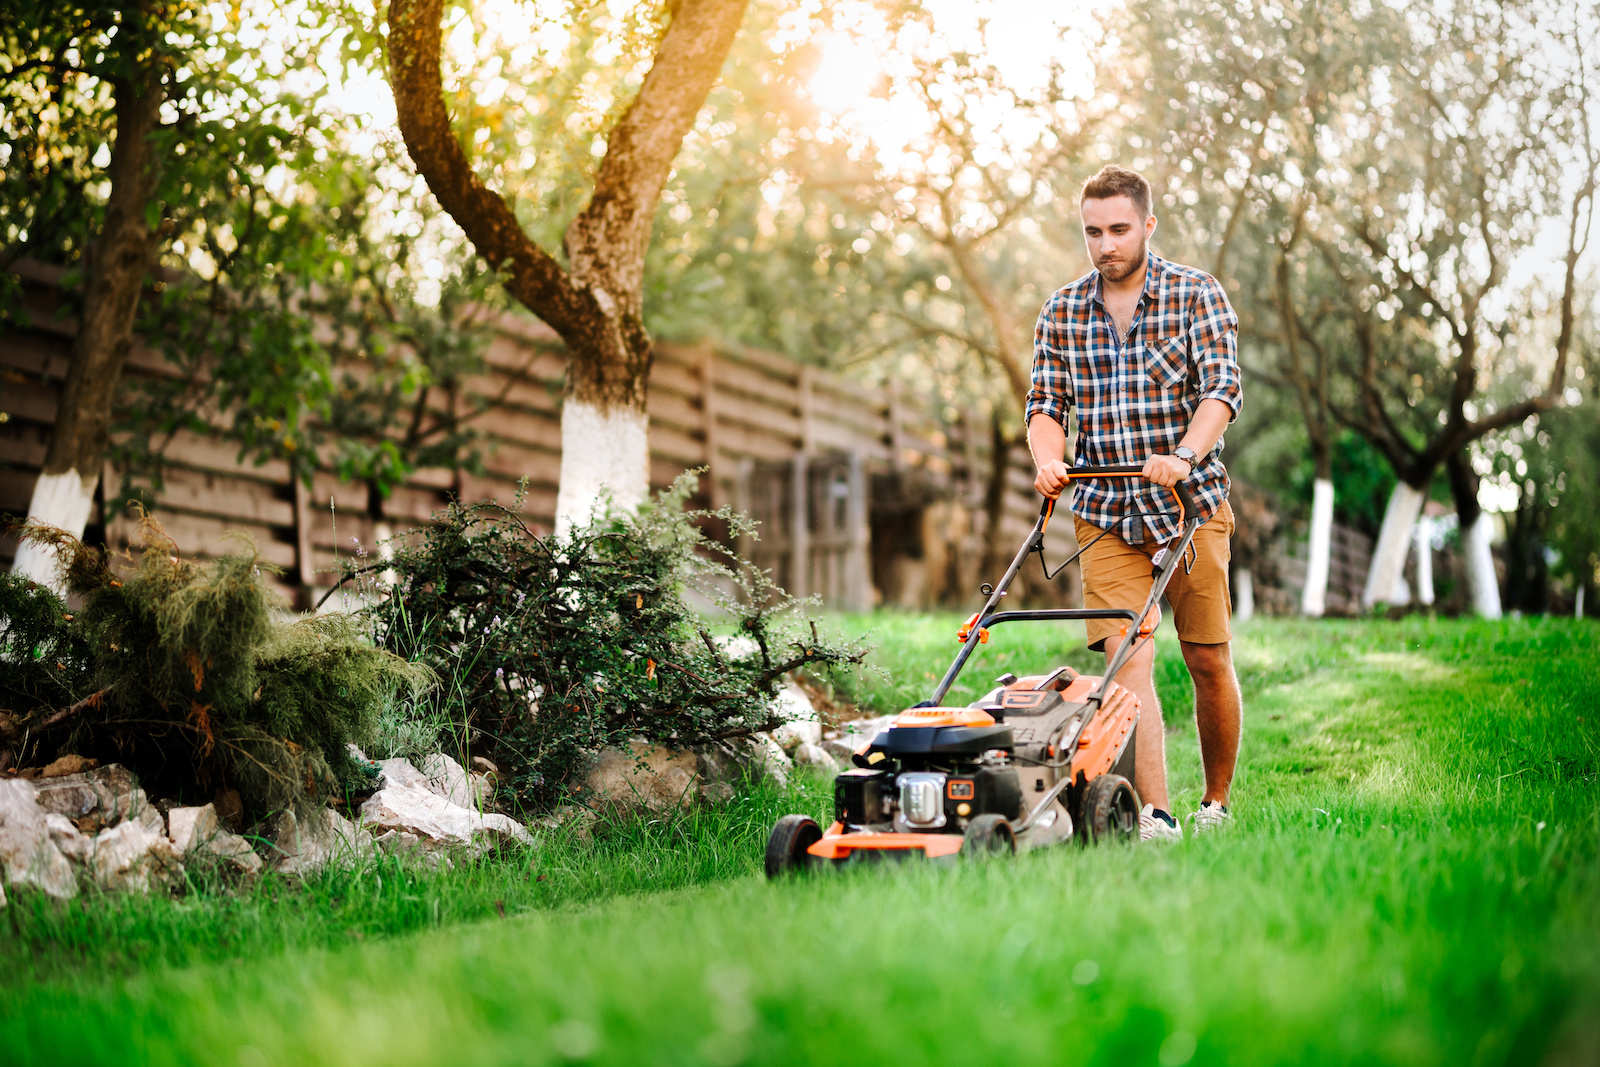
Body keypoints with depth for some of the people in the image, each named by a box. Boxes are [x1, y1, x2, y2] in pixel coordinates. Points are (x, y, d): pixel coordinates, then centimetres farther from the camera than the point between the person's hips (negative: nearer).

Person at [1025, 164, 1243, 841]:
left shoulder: (1197, 295, -2)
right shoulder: (1061, 313, 7)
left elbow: (1222, 387, -13)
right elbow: (1046, 403, 5)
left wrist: (1183, 457, -31)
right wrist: (1049, 457, -17)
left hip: (1190, 504, -1)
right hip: (1105, 512, 1)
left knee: (1208, 660, 5)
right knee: (1128, 659, -12)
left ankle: (1217, 802, 24)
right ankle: (1154, 817, -15)